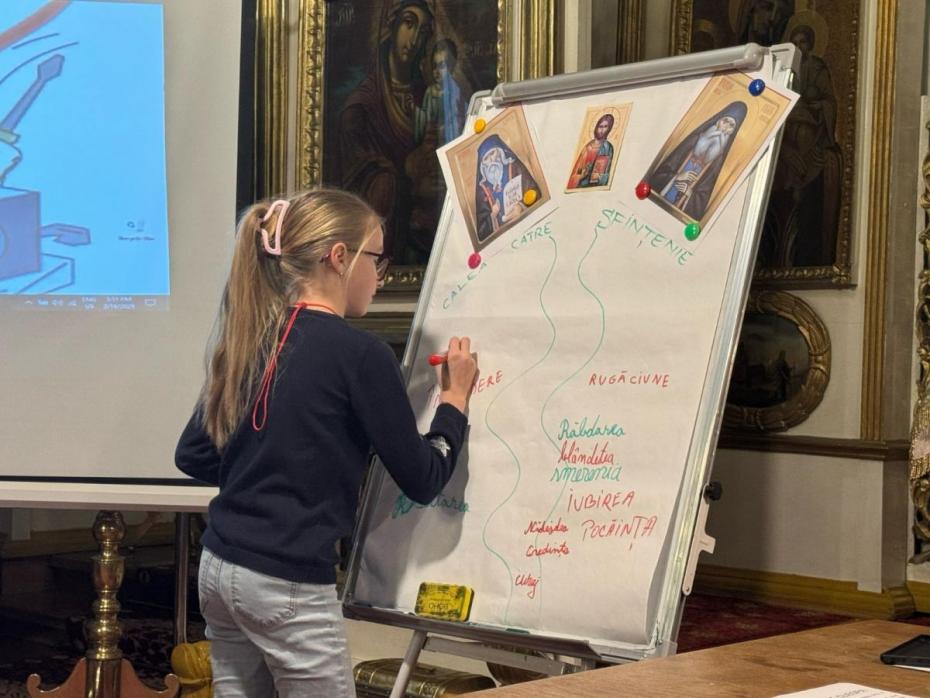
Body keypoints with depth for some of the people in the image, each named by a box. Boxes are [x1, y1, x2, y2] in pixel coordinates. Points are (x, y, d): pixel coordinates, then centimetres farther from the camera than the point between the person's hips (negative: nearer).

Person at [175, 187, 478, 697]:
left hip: (219, 566, 8)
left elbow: (192, 456, 13)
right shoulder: (359, 353, -13)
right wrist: (456, 398, 8)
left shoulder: (249, 339, 7)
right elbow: (421, 481, -5)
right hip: (288, 585, -7)